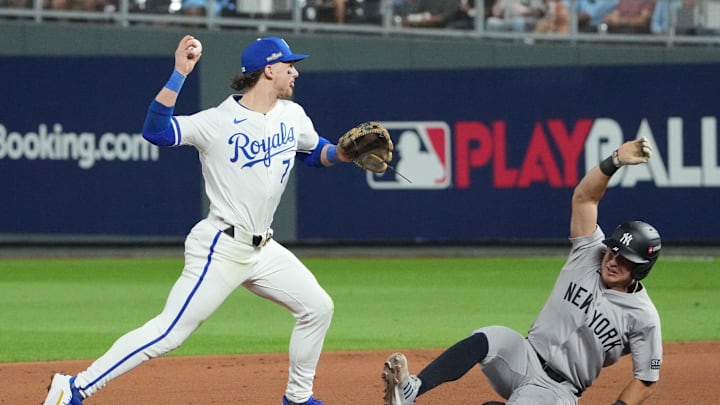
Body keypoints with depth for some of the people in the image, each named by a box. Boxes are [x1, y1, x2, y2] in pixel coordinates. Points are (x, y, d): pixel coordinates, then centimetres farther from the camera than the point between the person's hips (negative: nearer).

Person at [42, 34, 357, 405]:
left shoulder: (292, 116, 6)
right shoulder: (218, 121, -16)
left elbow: (315, 153, 24)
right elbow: (156, 131, -26)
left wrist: (340, 154, 2)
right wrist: (180, 73, -33)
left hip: (263, 249, 8)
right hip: (220, 248, -8)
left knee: (317, 307, 8)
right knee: (170, 332, -14)